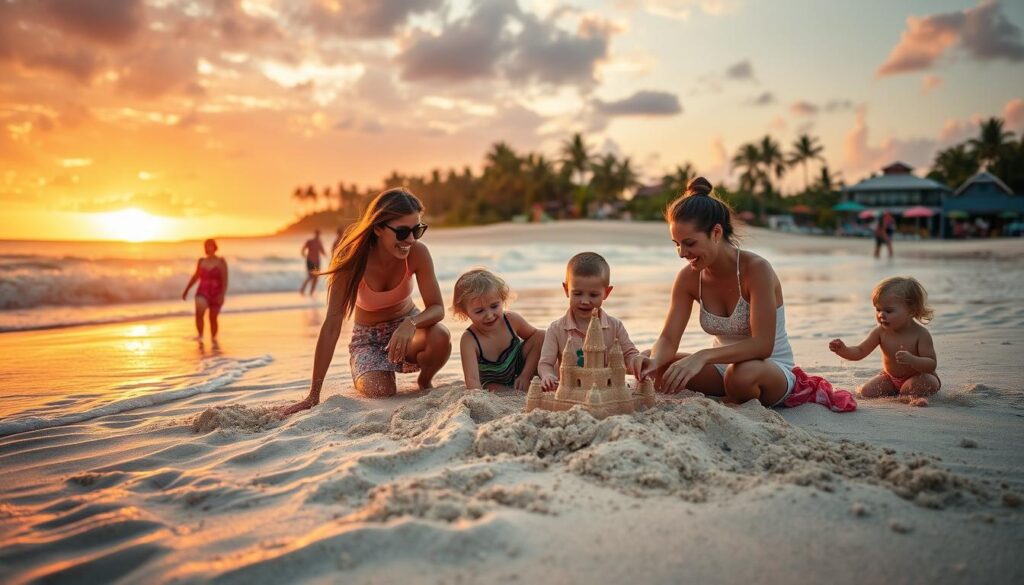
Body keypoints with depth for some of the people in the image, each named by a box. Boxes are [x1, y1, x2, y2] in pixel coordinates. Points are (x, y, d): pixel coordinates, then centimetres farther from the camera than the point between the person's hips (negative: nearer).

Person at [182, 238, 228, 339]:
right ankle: (200, 336, -21)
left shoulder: (220, 262, -5)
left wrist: (222, 294, -23)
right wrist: (186, 290, 23)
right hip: (203, 292, 2)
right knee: (199, 313, -25)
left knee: (213, 318, 4)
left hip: (216, 294, -2)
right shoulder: (201, 261, 7)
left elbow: (225, 280, -11)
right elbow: (195, 276, 20)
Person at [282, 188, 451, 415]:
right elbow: (331, 325, -26)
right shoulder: (353, 261, -27)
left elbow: (437, 308, -20)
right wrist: (313, 395, -27)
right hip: (367, 337, -1)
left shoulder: (418, 253, -22)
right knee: (380, 391, -28)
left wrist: (410, 324, -45)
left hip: (406, 326, 1)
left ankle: (424, 382, 2)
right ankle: (361, 378, 11)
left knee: (440, 337, -32)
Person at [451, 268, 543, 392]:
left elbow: (535, 334, -5)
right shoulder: (469, 340, -32)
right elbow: (472, 379, -40)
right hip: (495, 383, -3)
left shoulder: (512, 320, -23)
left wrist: (526, 375, -14)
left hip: (520, 367, 3)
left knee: (541, 337, -15)